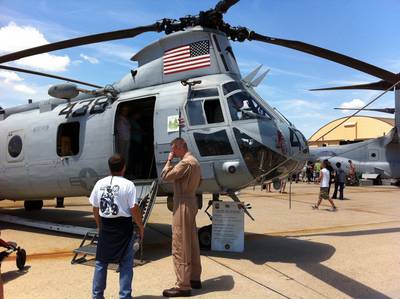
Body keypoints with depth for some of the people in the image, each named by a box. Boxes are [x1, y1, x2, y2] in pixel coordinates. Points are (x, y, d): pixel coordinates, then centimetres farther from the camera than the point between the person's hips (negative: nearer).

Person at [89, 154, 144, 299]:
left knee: (101, 261, 17)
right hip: (123, 226, -4)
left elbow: (95, 208, 8)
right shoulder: (128, 184, -11)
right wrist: (140, 227, 0)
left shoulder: (100, 183, 2)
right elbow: (134, 209, -13)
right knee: (126, 264, 8)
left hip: (105, 225, 4)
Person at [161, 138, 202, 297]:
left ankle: (183, 285, 0)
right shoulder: (194, 161, 13)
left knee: (180, 246, -5)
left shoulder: (185, 162, -18)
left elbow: (165, 176, -20)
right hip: (191, 201, 10)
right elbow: (198, 181, 22)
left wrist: (169, 160, -8)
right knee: (192, 243, 16)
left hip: (183, 204, -10)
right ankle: (195, 278, 26)